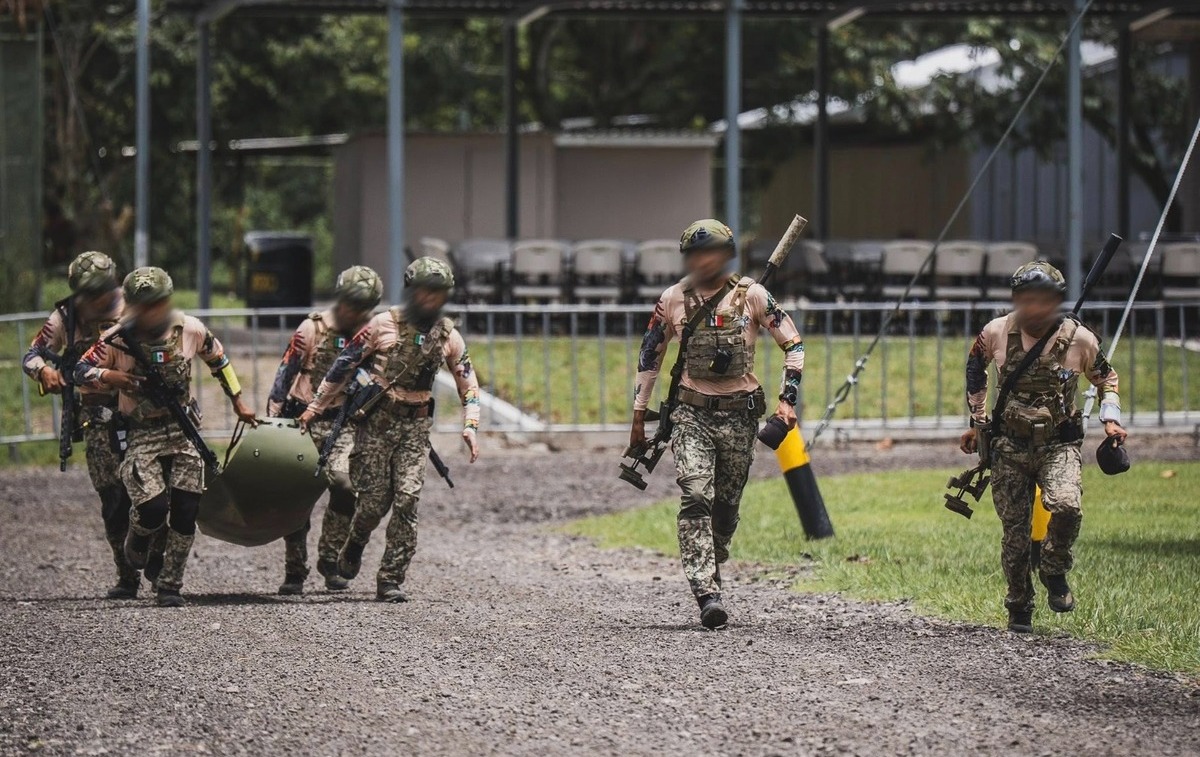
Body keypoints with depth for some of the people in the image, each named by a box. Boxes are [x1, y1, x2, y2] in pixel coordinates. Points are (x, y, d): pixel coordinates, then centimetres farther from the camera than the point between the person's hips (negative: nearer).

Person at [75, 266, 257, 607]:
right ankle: (137, 539, 20)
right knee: (153, 509, -17)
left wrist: (238, 401, 20)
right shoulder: (118, 339, -11)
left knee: (185, 512, -3)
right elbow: (81, 370, -6)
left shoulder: (190, 330, -5)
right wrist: (108, 377, -27)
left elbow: (218, 359, 13)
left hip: (183, 430, 3)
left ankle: (170, 586, 10)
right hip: (142, 435, -2)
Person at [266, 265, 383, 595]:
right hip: (304, 419, -1)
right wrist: (273, 417, -6)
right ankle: (294, 572, 13)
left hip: (343, 423, 1)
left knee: (344, 483, -23)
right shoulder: (313, 328, -2)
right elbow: (286, 371, -2)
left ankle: (330, 560, -8)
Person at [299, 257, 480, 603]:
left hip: (415, 425, 2)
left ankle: (390, 581, -6)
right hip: (377, 421, -2)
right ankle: (354, 547, 31)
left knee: (407, 500, -10)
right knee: (374, 500, -3)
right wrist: (315, 407, 1)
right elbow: (344, 365, 0)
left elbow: (468, 383, 13)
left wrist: (470, 426, 0)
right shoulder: (384, 324, -4)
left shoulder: (449, 336, 6)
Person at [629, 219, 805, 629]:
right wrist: (639, 413, 15)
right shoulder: (673, 300, 5)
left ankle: (709, 576, 25)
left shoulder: (751, 296, 0)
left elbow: (793, 345, 5)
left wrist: (787, 399, -4)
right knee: (696, 497, -17)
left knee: (726, 506, 4)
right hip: (692, 414, 0)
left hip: (740, 414, 0)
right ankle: (707, 595, -25)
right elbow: (650, 356, 15)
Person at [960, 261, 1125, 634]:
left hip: (1059, 444, -1)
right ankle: (1020, 608, 18)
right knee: (1015, 530, -1)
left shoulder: (1079, 339, -7)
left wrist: (1110, 420, -1)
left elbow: (1106, 379, 12)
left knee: (1066, 506, -28)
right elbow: (975, 367, 17)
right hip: (1010, 445, 1)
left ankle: (1054, 572, -2)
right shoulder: (996, 333, -4)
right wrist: (977, 422, 19)